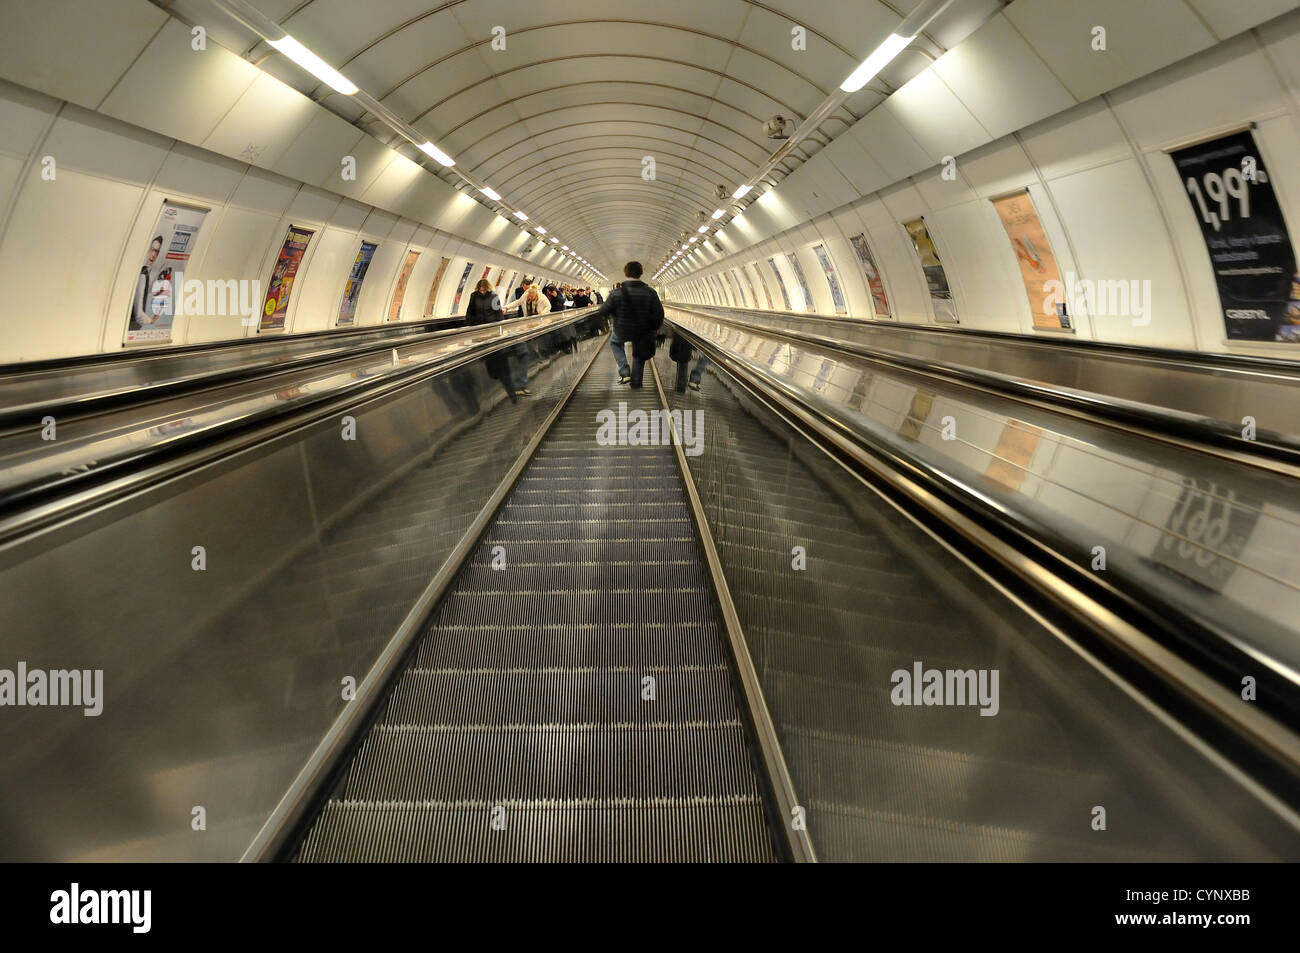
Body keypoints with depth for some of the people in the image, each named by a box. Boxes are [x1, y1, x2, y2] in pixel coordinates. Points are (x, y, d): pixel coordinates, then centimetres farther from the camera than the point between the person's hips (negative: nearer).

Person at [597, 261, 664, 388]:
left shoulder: (616, 293, -21)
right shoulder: (650, 293, -18)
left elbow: (603, 312, -11)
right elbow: (659, 315, -14)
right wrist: (653, 329, 5)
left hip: (622, 331, -1)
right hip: (643, 332, 1)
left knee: (614, 342, 32)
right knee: (639, 356, 27)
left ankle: (625, 373, 17)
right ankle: (635, 383, 36)